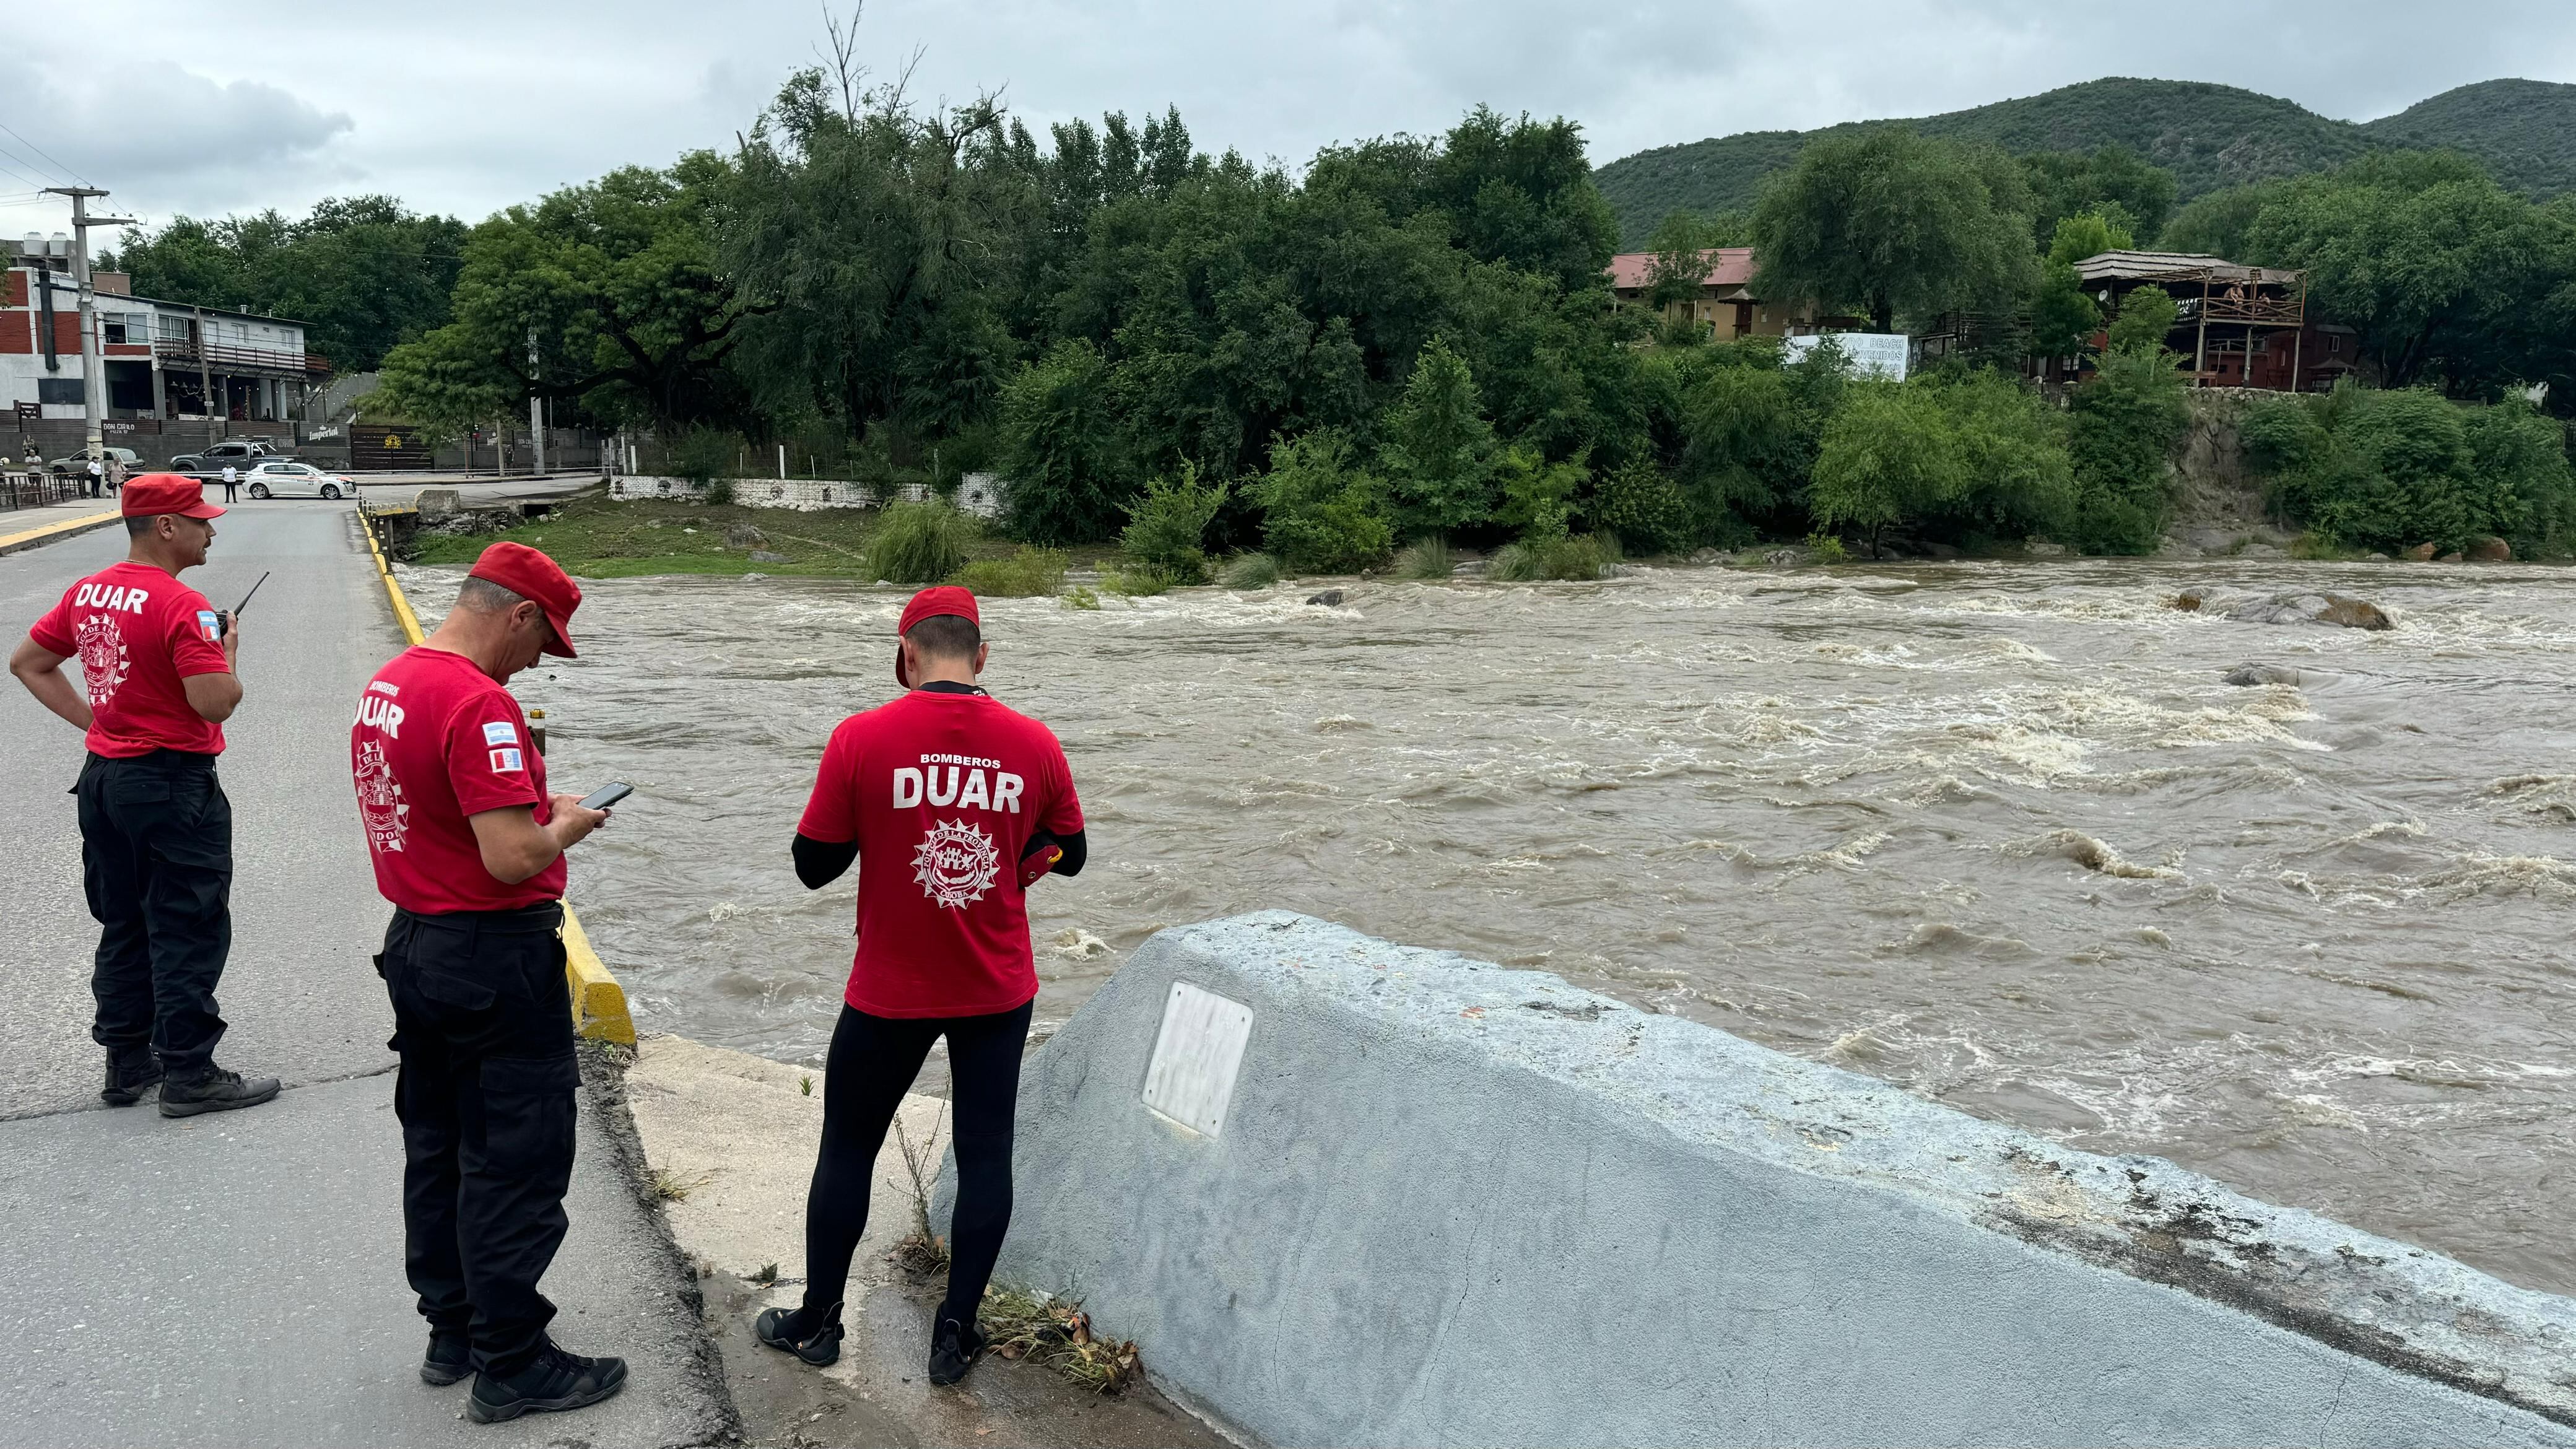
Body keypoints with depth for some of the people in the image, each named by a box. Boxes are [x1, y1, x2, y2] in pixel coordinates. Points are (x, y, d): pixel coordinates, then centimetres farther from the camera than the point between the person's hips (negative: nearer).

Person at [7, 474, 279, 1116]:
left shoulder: (85, 593, 6)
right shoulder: (182, 606, -19)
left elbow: (27, 663, 15)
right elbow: (217, 703, -25)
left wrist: (92, 719, 12)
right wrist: (228, 648, -7)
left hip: (103, 777, 8)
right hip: (173, 788, -8)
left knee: (123, 926, 17)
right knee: (187, 934, 1)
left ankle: (127, 1063, 26)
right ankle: (189, 1075, 8)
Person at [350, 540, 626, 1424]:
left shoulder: (386, 685, 7)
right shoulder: (479, 702, -23)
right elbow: (514, 860, -27)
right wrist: (567, 825, -8)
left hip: (413, 946, 10)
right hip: (493, 959, -10)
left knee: (437, 1147, 19)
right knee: (514, 1164, 1)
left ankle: (452, 1329, 32)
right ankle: (510, 1366, 11)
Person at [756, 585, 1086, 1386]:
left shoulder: (861, 739, -14)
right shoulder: (1035, 744, -8)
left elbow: (814, 865, -6)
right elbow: (1068, 855, 6)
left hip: (889, 994, -1)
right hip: (999, 991, 1)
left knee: (848, 1149, 16)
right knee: (985, 1153, 12)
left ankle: (817, 1322, 30)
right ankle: (955, 1334, 19)